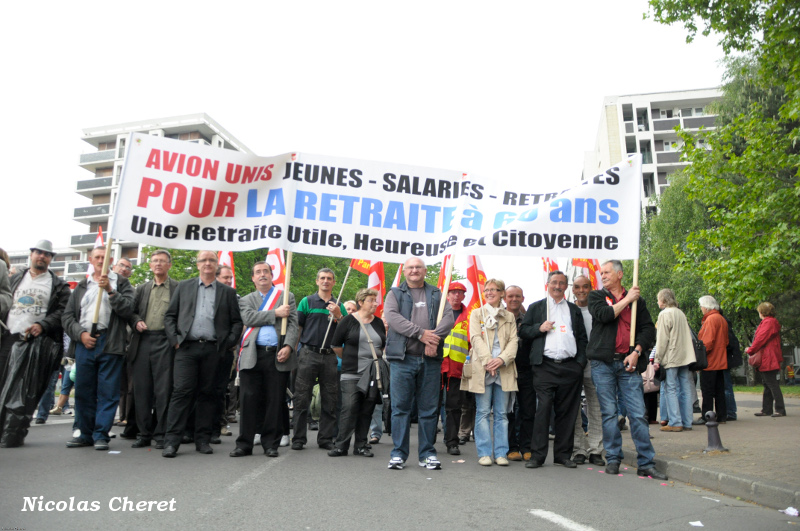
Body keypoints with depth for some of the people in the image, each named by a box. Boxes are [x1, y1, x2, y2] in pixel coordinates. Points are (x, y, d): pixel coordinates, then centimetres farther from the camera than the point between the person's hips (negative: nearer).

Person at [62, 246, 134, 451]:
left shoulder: (121, 283, 9)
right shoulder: (81, 286, 19)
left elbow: (128, 309, -5)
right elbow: (68, 316, 13)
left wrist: (110, 290, -13)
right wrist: (80, 333, -3)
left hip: (110, 343, -3)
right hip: (84, 343, 4)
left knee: (108, 391, -3)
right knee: (83, 390, 8)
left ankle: (101, 435, 5)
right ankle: (85, 433, 20)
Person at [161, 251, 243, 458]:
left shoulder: (228, 292, 12)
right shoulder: (183, 287, 14)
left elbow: (236, 322, 9)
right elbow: (170, 316, 12)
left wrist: (227, 344, -2)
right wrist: (175, 339, 0)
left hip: (213, 349, 0)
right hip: (187, 348, 0)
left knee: (206, 394, 5)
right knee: (181, 392, -6)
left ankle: (203, 439, 13)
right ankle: (172, 441, -1)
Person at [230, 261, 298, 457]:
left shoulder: (287, 297, 13)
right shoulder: (246, 300, 16)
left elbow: (293, 325, 4)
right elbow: (249, 318, -5)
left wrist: (288, 346, -11)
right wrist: (275, 313, -10)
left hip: (278, 356, 0)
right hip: (252, 355, 1)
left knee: (275, 402, 3)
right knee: (249, 401, 2)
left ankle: (271, 444, 14)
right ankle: (244, 444, 12)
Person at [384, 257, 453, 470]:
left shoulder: (436, 294, 17)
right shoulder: (395, 294, 11)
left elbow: (448, 317, 2)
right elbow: (391, 316, -8)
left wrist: (434, 339, -16)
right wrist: (420, 333, -17)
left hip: (430, 359, 2)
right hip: (402, 358, -1)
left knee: (429, 409, 6)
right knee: (400, 407, 1)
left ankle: (427, 453, 16)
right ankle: (399, 453, 11)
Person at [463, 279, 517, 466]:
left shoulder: (509, 317, 16)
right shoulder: (477, 314, 10)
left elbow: (513, 341, 5)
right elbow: (476, 338, -2)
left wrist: (502, 359, -13)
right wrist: (487, 361, -16)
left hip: (504, 370, 2)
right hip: (482, 369, -2)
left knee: (501, 413, 5)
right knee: (483, 412, 0)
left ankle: (501, 453, 11)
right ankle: (484, 453, 6)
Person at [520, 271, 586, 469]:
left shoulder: (574, 310, 19)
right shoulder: (535, 307, 13)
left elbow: (582, 338, 16)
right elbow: (523, 330, 9)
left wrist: (580, 362, 4)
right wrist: (539, 328, -10)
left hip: (570, 368, 3)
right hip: (545, 366, -2)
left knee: (567, 412, 5)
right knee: (543, 409, -6)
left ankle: (563, 454, 15)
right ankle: (537, 455, 0)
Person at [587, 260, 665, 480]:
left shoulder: (637, 300, 13)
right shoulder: (596, 296, 10)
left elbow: (648, 329, 9)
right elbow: (603, 315, -10)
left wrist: (637, 351, -5)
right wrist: (627, 299, -2)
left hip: (628, 363, 1)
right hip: (603, 363, -1)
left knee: (638, 414, -1)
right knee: (609, 413, 4)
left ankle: (646, 463, 8)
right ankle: (613, 459, 14)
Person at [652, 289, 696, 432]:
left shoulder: (664, 314, -8)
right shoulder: (681, 313, 15)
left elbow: (662, 339, -11)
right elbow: (687, 336, 19)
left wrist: (658, 359, -8)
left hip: (671, 358, -7)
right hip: (686, 356, 7)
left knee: (670, 389, -4)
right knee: (685, 390, 8)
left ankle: (675, 423, -5)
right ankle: (686, 422, 11)